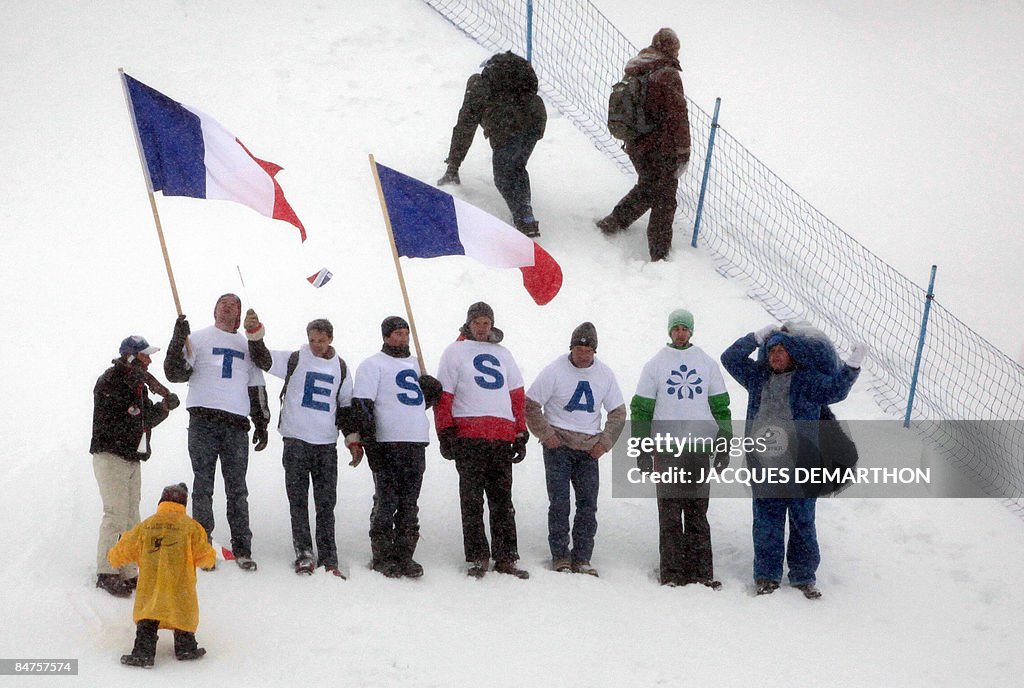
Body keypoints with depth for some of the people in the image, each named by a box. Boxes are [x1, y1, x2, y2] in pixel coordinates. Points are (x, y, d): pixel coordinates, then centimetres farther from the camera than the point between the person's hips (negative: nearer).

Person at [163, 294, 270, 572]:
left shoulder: (247, 346, 21)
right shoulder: (198, 339, 9)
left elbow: (257, 389, 23)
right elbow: (176, 373, -3)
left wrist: (262, 424, 17)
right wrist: (178, 341, -15)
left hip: (236, 424, 3)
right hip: (203, 421, -3)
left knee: (237, 489, 2)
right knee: (203, 486, -3)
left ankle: (242, 549, 3)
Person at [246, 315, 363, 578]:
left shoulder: (340, 368, 11)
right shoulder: (296, 360, 2)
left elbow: (346, 406, 17)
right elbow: (264, 359, -9)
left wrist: (353, 440, 12)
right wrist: (255, 333, -26)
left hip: (327, 444, 2)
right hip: (296, 440, -2)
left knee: (326, 503, 4)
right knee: (298, 500, -3)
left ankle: (328, 559, 7)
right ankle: (303, 553, 0)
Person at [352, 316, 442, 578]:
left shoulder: (415, 363, 20)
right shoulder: (373, 365, 0)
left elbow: (425, 399, 30)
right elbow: (362, 405, -7)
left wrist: (432, 390, 5)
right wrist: (370, 444, -15)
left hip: (416, 444, 6)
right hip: (388, 445, -6)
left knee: (410, 504, 7)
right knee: (386, 502, -4)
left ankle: (404, 555, 12)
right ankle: (382, 557, 2)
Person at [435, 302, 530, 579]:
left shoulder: (503, 354, 21)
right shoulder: (455, 352, 7)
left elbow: (517, 397, 22)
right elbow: (443, 395, 1)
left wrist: (520, 436, 15)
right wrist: (445, 434, -7)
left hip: (503, 436, 4)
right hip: (468, 436, -4)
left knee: (502, 500, 5)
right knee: (472, 500, -4)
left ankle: (506, 557, 7)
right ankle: (477, 557, -2)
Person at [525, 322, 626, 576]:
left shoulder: (605, 374, 4)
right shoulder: (555, 371, -7)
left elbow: (618, 412, 13)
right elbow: (530, 405, -3)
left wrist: (605, 441, 1)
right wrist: (546, 434, -10)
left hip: (589, 449, 3)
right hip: (558, 444, -3)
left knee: (588, 505, 2)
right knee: (559, 502, -6)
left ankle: (581, 558, 8)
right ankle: (560, 556, 1)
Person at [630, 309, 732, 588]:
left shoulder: (707, 364, 11)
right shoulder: (656, 364, 6)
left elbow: (721, 407, 14)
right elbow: (640, 409, 6)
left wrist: (724, 446, 8)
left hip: (700, 449, 1)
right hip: (667, 450, -1)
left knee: (698, 512, 3)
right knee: (670, 513, -1)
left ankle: (701, 570, 4)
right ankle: (672, 571, 1)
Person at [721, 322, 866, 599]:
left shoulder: (807, 379, 1)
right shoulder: (757, 377, 13)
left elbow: (835, 390, -8)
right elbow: (730, 358, 15)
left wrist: (852, 366, -20)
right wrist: (757, 338, 7)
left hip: (800, 464, -3)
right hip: (764, 464, 3)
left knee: (802, 520, 4)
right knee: (766, 521, 7)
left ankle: (804, 576, 14)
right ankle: (767, 575, 16)